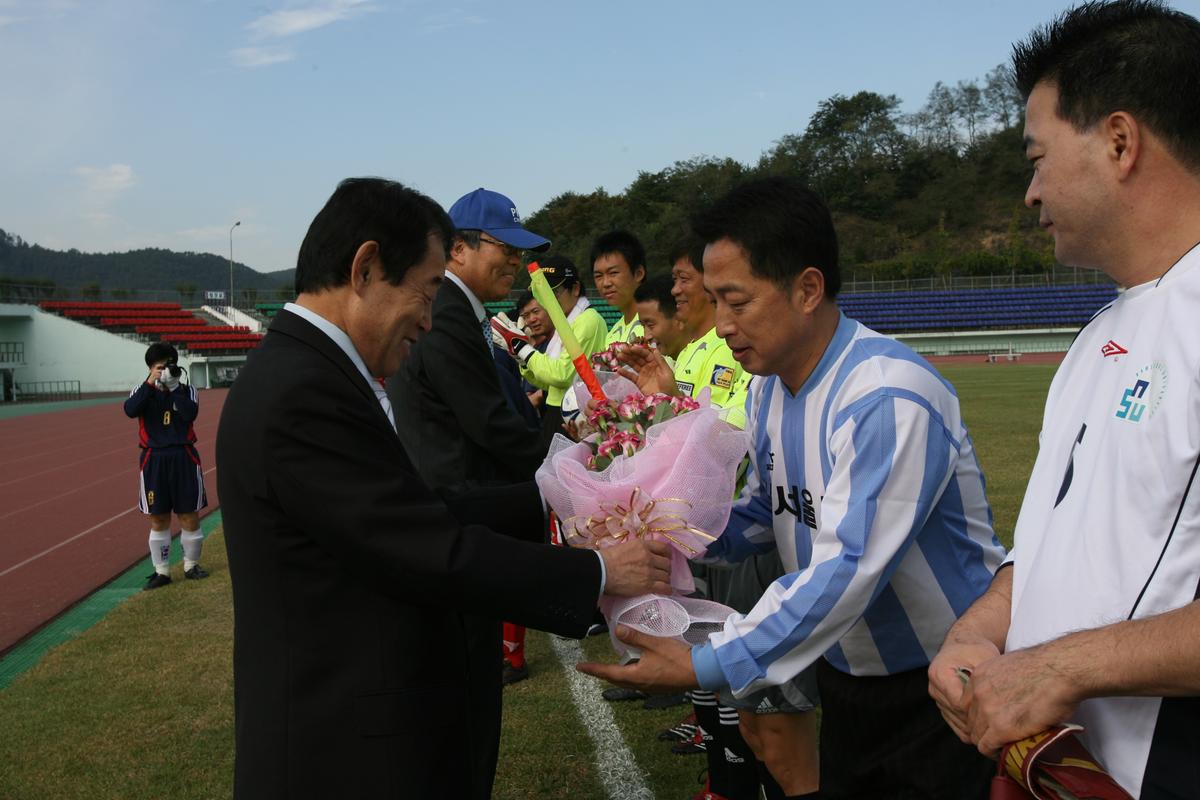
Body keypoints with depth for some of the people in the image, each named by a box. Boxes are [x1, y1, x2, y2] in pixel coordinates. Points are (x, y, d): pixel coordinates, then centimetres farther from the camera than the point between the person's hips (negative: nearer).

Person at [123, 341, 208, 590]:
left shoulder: (187, 390, 3)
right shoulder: (143, 390, 4)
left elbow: (190, 414, -17)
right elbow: (131, 411, -17)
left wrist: (174, 387, -17)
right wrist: (150, 383, -20)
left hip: (184, 458, 0)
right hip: (154, 460, 0)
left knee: (189, 516, 4)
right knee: (158, 519, 6)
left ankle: (191, 565, 20)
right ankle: (161, 571, 16)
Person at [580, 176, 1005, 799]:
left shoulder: (888, 399, -27)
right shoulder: (767, 391, 0)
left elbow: (846, 571, -31)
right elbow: (761, 516, 10)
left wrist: (706, 665, -32)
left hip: (940, 693, -7)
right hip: (845, 679, 7)